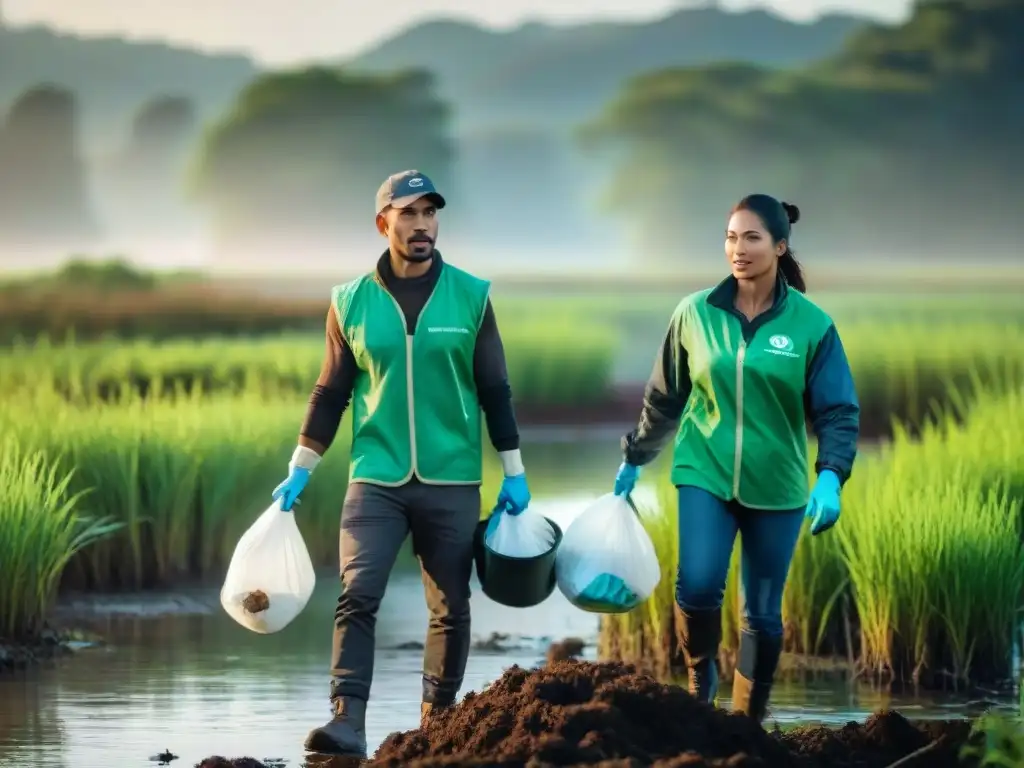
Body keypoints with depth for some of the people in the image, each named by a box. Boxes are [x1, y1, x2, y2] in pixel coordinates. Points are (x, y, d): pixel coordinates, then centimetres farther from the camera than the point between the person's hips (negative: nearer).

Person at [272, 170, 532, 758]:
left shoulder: (470, 296, 2)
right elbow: (331, 396, 10)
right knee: (358, 595, -13)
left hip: (452, 482, 0)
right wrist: (298, 474, 7)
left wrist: (514, 473, 4)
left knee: (450, 608, 5)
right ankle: (348, 722, -19)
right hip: (376, 479, 0)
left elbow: (495, 390, 6)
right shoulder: (352, 303, 4)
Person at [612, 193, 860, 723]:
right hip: (704, 473, 0)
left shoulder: (811, 324, -7)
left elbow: (838, 411, -8)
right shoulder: (695, 313, -2)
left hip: (776, 485, 0)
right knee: (697, 585, -19)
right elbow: (664, 396, 11)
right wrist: (634, 458, 18)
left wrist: (831, 476, -24)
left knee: (763, 613, 6)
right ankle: (699, 677, 9)